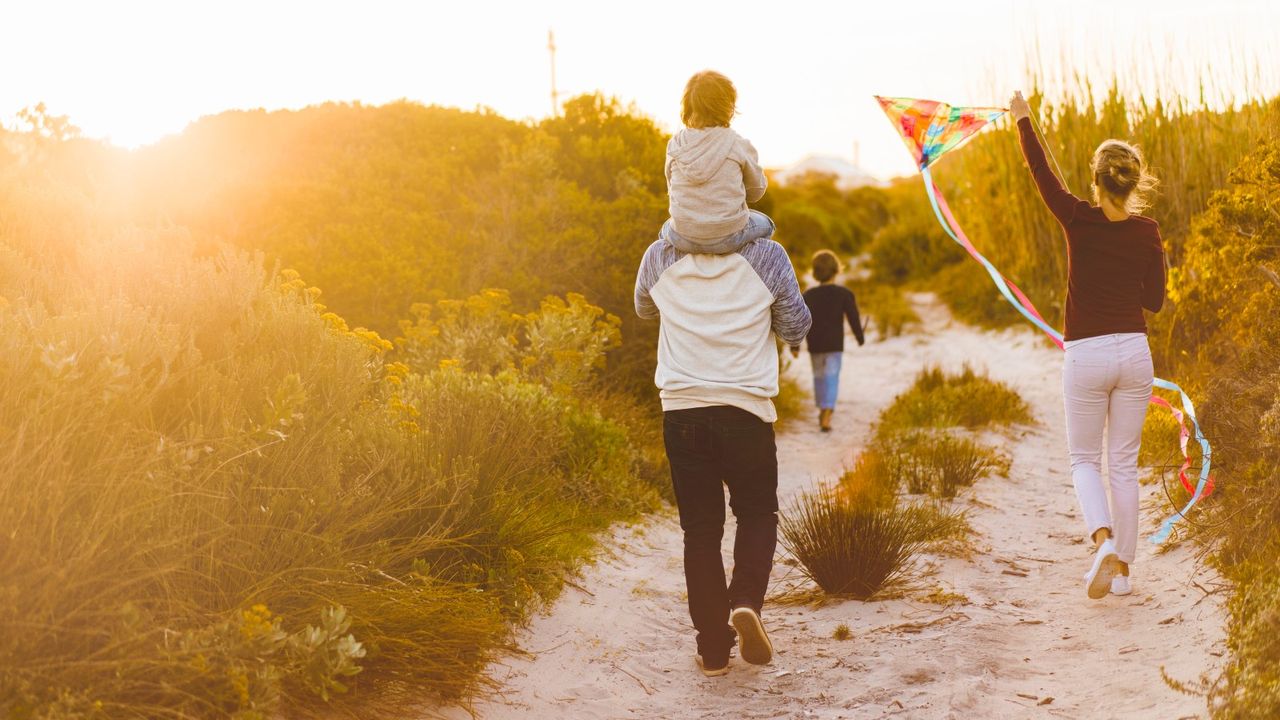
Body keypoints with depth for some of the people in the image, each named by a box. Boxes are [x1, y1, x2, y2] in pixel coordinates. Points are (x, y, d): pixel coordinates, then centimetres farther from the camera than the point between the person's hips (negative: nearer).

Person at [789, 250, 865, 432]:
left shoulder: (808, 295, 0)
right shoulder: (845, 294, -6)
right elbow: (853, 318, -3)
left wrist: (795, 345, 3)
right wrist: (860, 338, 12)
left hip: (815, 345, 2)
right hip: (835, 345, -2)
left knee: (819, 377, 18)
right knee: (832, 379, -4)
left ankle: (822, 412, 29)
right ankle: (826, 415, -17)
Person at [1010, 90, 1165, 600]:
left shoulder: (1079, 220, -9)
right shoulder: (1148, 233, -1)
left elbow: (1040, 172, 5)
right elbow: (1154, 301, 7)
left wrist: (1023, 120, 18)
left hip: (1086, 356, -2)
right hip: (1134, 352, 3)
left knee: (1084, 459, 11)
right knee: (1124, 464, 12)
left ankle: (1104, 542, -15)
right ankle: (1121, 568, 15)